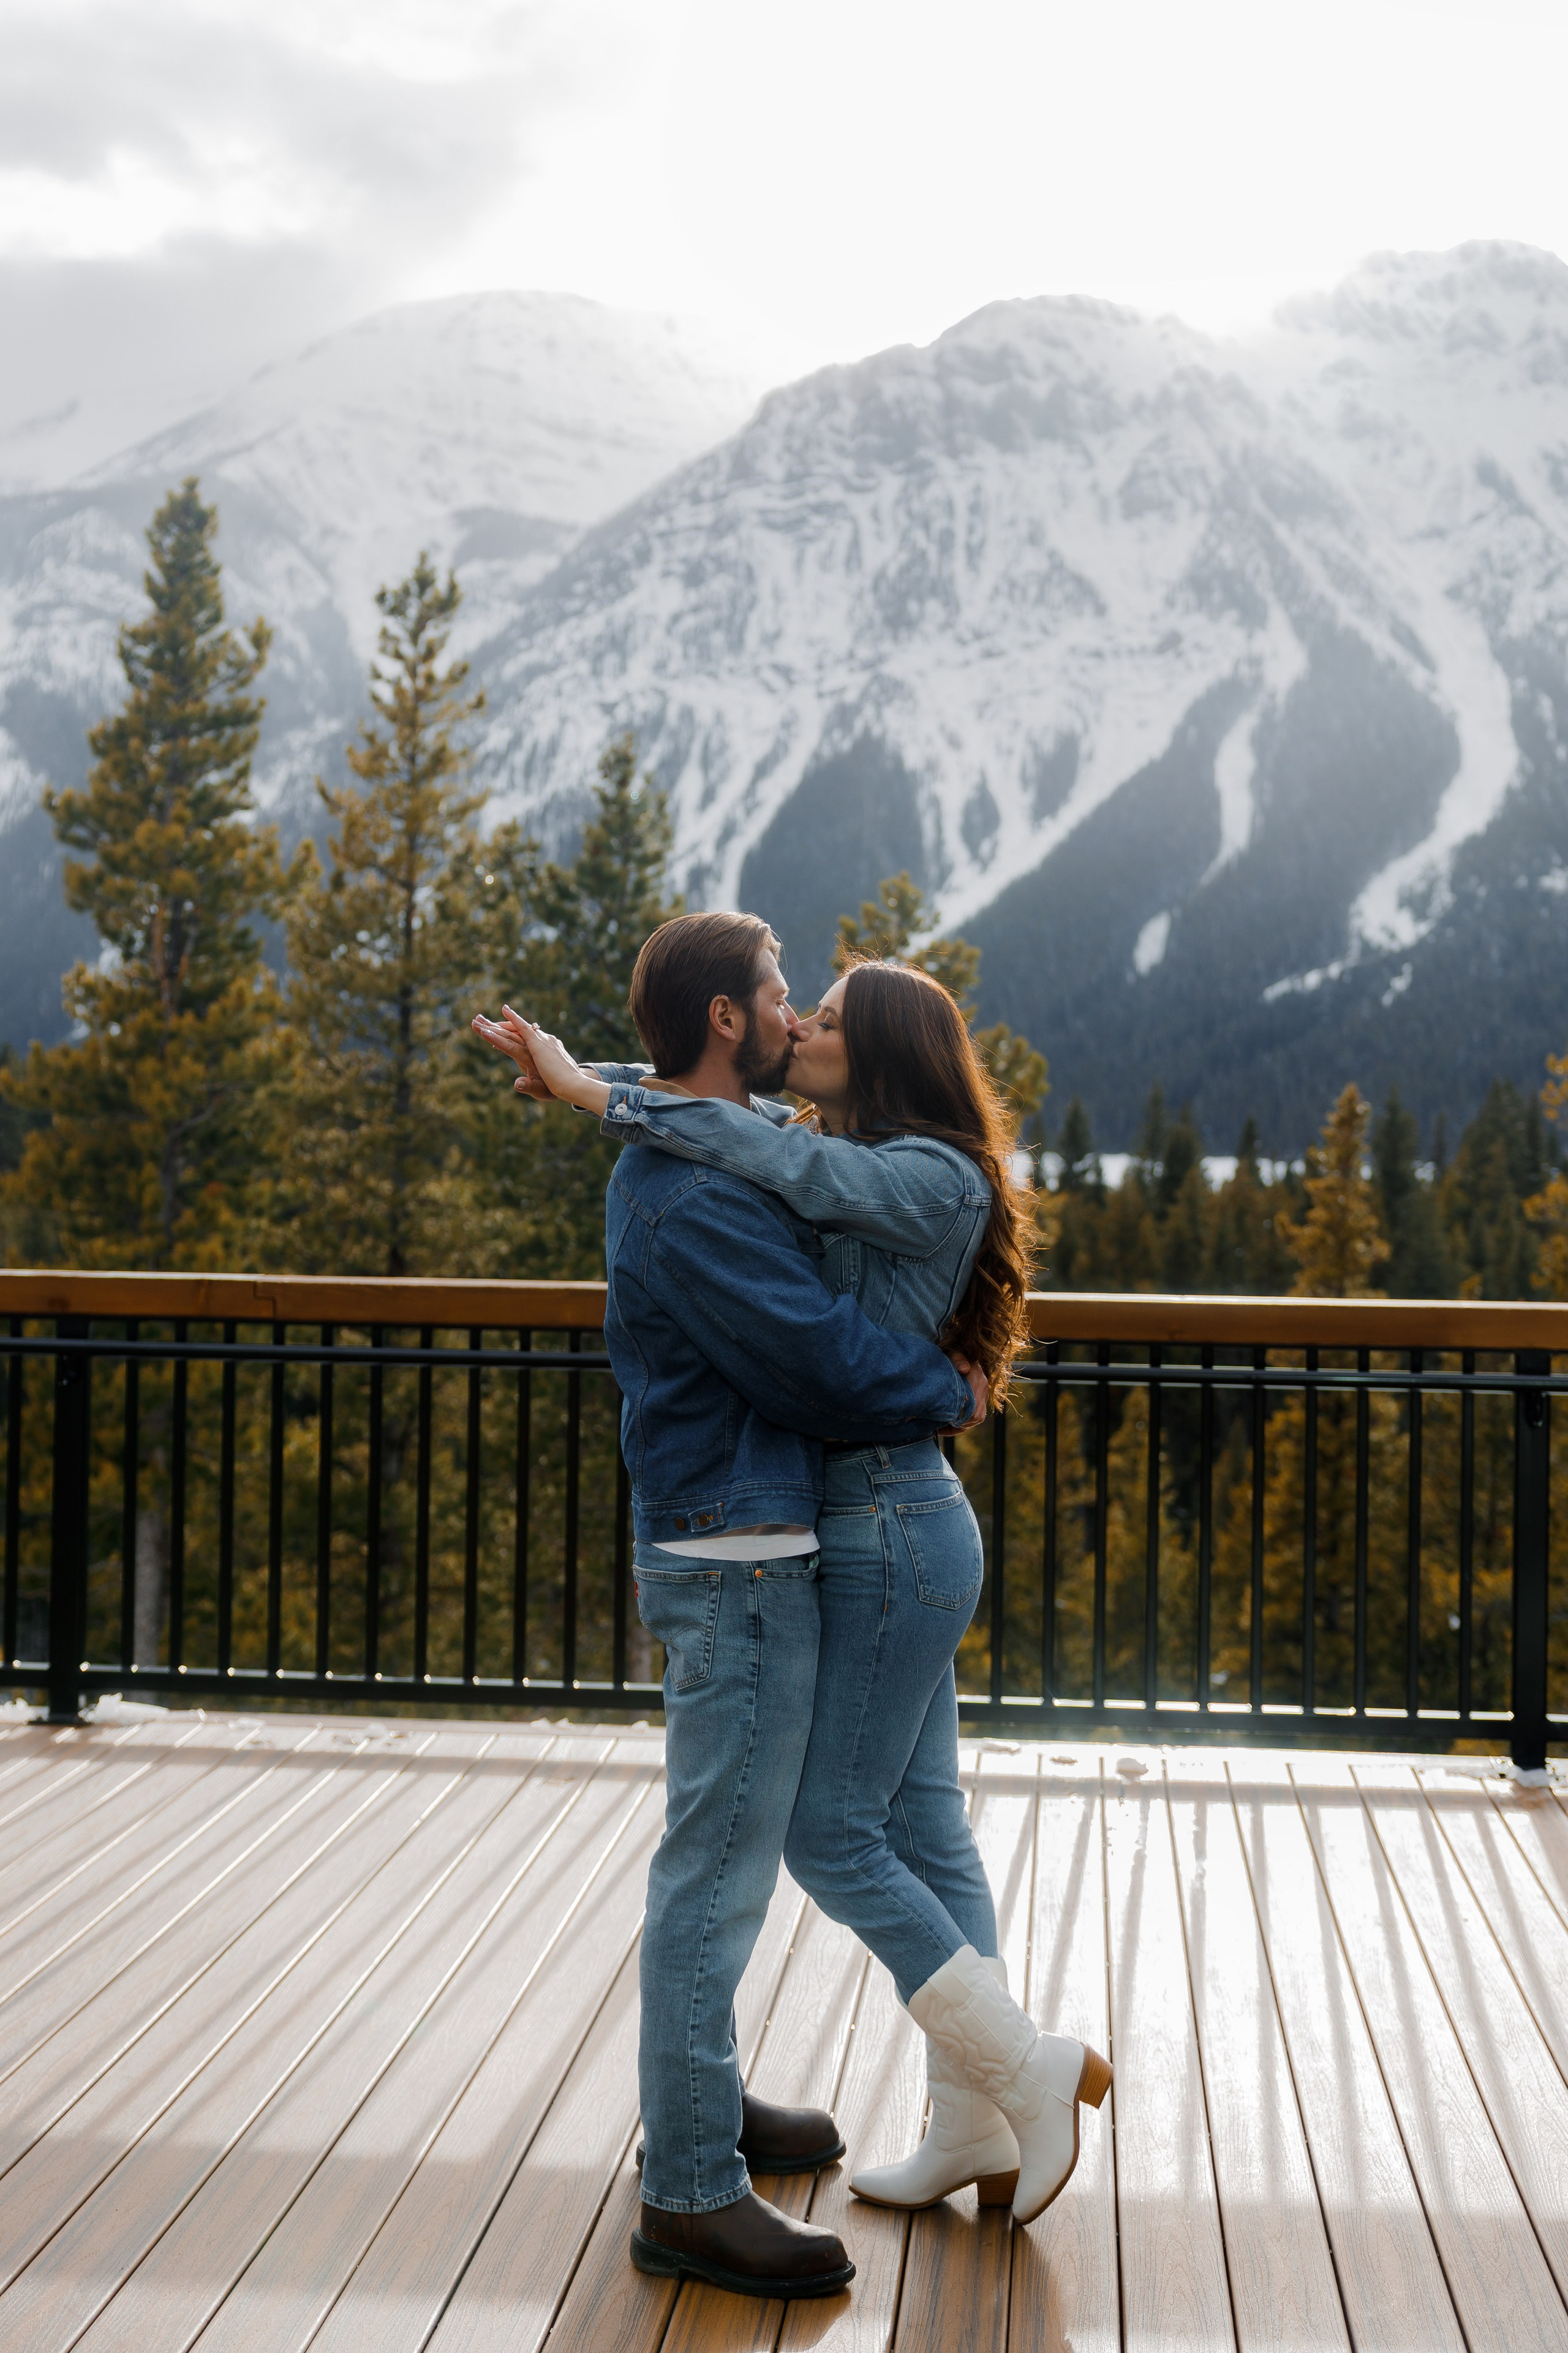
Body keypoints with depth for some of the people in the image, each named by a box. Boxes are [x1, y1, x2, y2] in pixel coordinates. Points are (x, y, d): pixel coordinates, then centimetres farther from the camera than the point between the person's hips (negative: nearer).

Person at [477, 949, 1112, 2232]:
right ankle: (973, 2128, 21)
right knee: (920, 1826, 12)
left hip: (891, 1535, -9)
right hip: (888, 1532, 9)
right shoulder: (856, 1176, 13)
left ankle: (1031, 2068, 8)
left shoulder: (933, 1182, -14)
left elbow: (776, 1157, -26)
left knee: (830, 1835, -3)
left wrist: (594, 1089, -22)